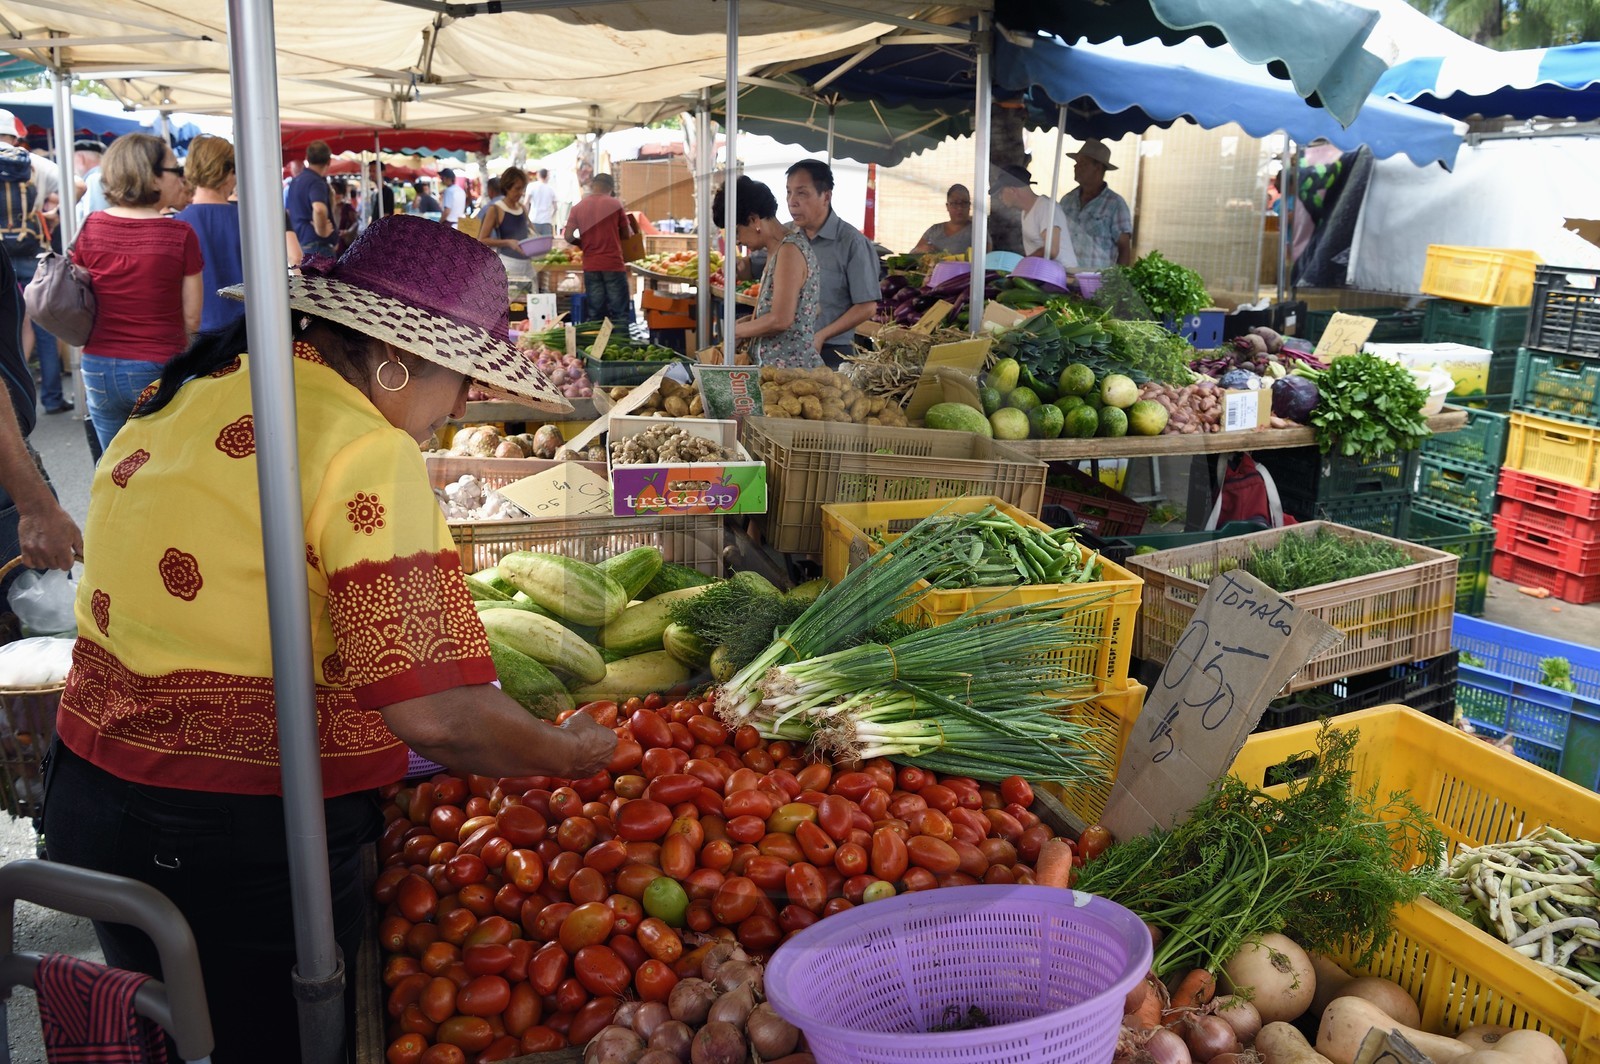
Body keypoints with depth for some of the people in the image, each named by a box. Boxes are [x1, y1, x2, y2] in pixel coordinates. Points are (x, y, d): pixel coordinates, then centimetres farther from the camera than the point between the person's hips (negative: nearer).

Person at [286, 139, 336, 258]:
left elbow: (288, 212, 27)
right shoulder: (316, 182, -15)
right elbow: (319, 209, -34)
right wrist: (321, 231, -19)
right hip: (317, 245, -9)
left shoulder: (295, 181, 16)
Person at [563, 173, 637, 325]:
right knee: (619, 314, 1)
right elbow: (627, 233, 2)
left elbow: (568, 236, 0)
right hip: (614, 264, -3)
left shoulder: (578, 207, 3)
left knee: (594, 316, 7)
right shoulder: (615, 204, -3)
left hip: (590, 266, 3)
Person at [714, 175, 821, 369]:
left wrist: (737, 330, -7)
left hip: (791, 367, -9)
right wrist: (750, 321, 9)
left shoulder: (789, 251, -14)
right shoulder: (777, 250, 14)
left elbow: (780, 320, -20)